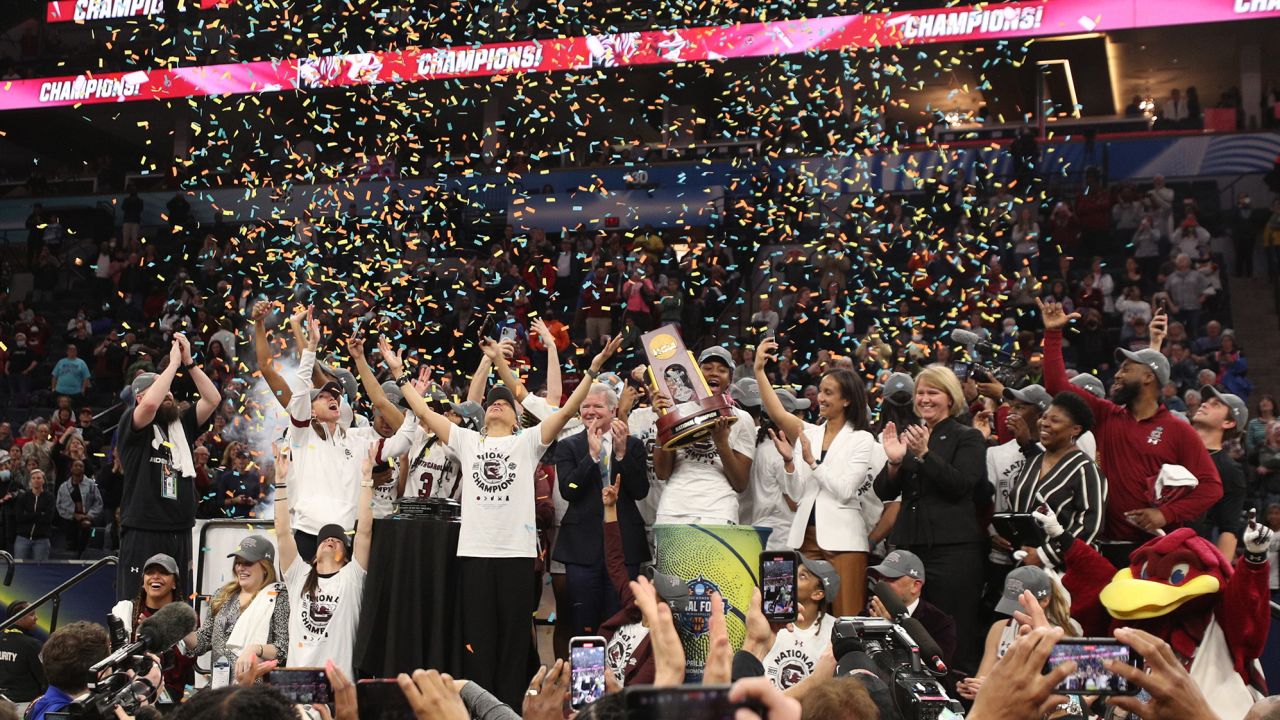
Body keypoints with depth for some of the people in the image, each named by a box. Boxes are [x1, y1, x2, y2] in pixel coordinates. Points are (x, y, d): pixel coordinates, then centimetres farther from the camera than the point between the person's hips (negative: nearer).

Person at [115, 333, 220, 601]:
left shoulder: (181, 424, 17)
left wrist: (189, 363, 1)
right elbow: (151, 404, -22)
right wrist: (173, 363, -12)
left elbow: (213, 399, 9)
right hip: (143, 532, -6)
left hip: (180, 533, 6)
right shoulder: (131, 426, -1)